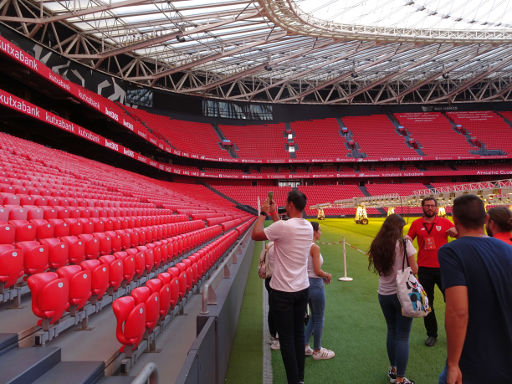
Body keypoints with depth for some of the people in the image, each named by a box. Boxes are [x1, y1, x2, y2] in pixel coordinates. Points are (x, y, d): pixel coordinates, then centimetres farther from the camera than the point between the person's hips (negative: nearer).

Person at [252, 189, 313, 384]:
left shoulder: (282, 226, -21)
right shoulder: (308, 227, 2)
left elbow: (255, 235, -7)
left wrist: (263, 213, 5)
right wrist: (274, 214, 22)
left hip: (283, 292, -7)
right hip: (303, 289, 7)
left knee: (287, 338, 5)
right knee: (299, 334, 17)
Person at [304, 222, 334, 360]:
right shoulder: (315, 247, -19)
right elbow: (317, 271, -20)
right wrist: (327, 275, -2)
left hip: (307, 283, 9)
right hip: (315, 284, -8)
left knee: (314, 316, 22)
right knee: (319, 319, 8)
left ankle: (304, 346, 27)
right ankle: (317, 351, 23)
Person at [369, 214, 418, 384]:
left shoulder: (378, 245, 1)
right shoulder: (404, 243, -12)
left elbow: (379, 269, 7)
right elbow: (414, 270, -8)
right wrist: (410, 245, 3)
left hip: (383, 295, 5)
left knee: (391, 332, 21)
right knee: (402, 337, 5)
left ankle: (393, 370, 36)